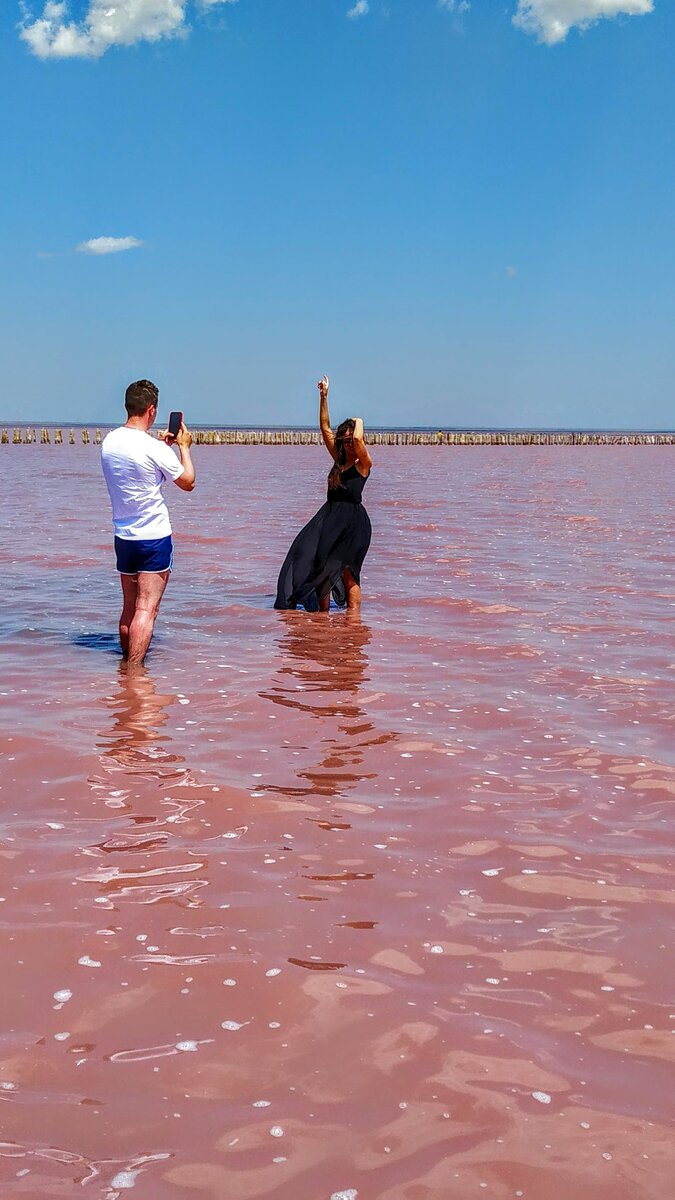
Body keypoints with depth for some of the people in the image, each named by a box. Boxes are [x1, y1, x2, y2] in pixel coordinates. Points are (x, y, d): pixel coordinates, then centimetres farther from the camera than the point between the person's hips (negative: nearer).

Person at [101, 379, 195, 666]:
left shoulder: (109, 442, 4)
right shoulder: (154, 449, -17)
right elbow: (188, 482, -3)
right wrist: (184, 446, 9)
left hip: (123, 537, 7)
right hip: (155, 537, -7)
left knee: (129, 608, 16)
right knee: (146, 610, -8)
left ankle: (127, 663, 23)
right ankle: (134, 671, -13)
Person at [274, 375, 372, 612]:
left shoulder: (363, 463, -7)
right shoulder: (339, 459, 12)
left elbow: (358, 438, -27)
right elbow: (325, 428, 14)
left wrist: (358, 422, -6)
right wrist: (323, 396, 9)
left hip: (353, 521, -7)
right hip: (329, 517, 7)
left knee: (347, 571, -4)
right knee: (315, 560, 2)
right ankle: (322, 611, 8)